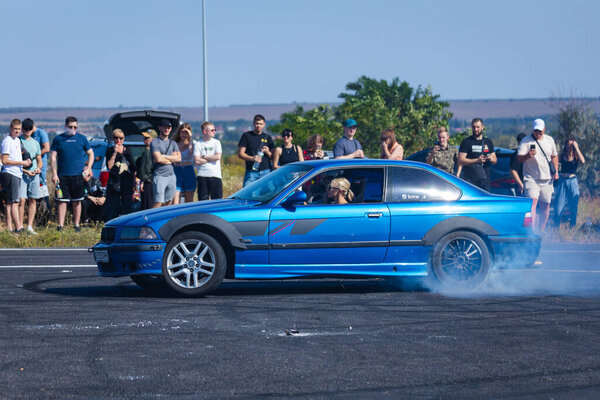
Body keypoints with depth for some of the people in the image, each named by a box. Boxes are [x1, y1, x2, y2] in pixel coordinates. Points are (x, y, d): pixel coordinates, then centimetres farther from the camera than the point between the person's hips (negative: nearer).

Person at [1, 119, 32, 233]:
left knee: (10, 202, 9)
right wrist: (21, 163, -12)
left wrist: (25, 162, 9)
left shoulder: (17, 140, 17)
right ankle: (18, 228, -13)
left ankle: (9, 228, 10)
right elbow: (5, 161, -15)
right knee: (14, 202, -10)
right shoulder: (7, 141, -10)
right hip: (10, 174, -9)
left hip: (17, 174, 9)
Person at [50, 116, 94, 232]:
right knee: (62, 201, -2)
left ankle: (77, 225, 13)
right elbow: (53, 157, 4)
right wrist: (54, 174, -5)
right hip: (62, 175, -1)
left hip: (78, 175, 1)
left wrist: (88, 169, 1)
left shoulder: (81, 138, 7)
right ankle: (60, 225, 0)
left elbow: (91, 154, 14)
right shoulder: (58, 139, 5)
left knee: (77, 201, 6)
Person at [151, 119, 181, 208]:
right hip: (159, 176, -6)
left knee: (168, 203, 7)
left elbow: (179, 158, 3)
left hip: (171, 176, 6)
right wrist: (171, 159, -1)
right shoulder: (155, 143, -3)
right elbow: (158, 159, -15)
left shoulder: (173, 143, 16)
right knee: (158, 203, -13)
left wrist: (164, 156, -7)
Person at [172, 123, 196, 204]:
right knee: (175, 199, -11)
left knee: (189, 200, 4)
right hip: (177, 172, 1)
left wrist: (190, 137, -15)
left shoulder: (191, 144, 4)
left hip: (188, 171, -1)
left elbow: (191, 151, -20)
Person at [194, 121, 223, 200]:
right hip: (202, 175, -1)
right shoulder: (198, 144, 4)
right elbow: (197, 161, -6)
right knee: (203, 202, -1)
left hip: (216, 176, 1)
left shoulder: (216, 142, 9)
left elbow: (218, 157, -5)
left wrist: (204, 157, -3)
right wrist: (211, 159, -4)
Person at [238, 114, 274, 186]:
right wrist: (252, 158, -16)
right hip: (251, 172, -2)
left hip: (266, 172, 2)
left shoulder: (267, 137, 14)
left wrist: (267, 152, -9)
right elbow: (240, 154, 1)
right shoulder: (246, 136, 7)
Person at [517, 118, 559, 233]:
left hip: (546, 179, 5)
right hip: (531, 178, -5)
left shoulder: (549, 140, 12)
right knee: (533, 202, -20)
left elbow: (554, 156, 24)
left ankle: (541, 231, 17)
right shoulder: (526, 140, -5)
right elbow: (519, 158, -13)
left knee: (545, 206, 6)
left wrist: (556, 171, 11)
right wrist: (528, 156, -34)